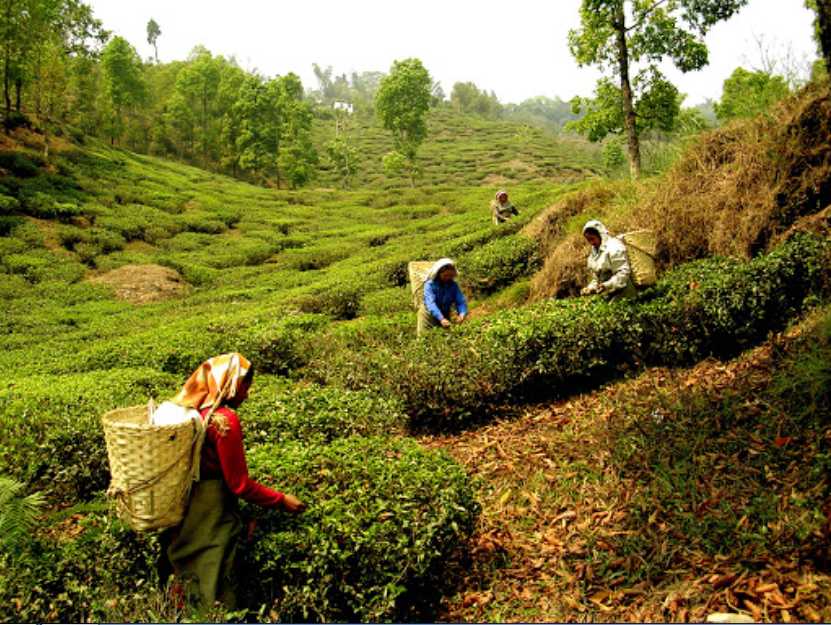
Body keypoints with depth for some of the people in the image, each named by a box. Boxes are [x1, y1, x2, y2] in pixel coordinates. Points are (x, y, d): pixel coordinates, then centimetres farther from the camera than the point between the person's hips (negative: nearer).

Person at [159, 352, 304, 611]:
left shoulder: (190, 409, 0)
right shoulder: (225, 419, -22)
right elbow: (239, 484, -19)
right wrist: (281, 500, -11)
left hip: (181, 507, 8)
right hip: (211, 516, -8)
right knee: (211, 592, 6)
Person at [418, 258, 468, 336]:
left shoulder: (453, 285, -8)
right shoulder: (430, 284, -21)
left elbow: (461, 301, -11)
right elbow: (431, 304, -32)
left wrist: (462, 313, -33)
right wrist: (441, 318, -46)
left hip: (445, 316, 4)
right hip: (429, 315, -4)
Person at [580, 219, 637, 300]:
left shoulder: (613, 247, -14)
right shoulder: (595, 251, 12)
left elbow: (624, 272, -20)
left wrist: (608, 285, -29)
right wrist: (591, 287, 4)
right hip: (607, 296, 8)